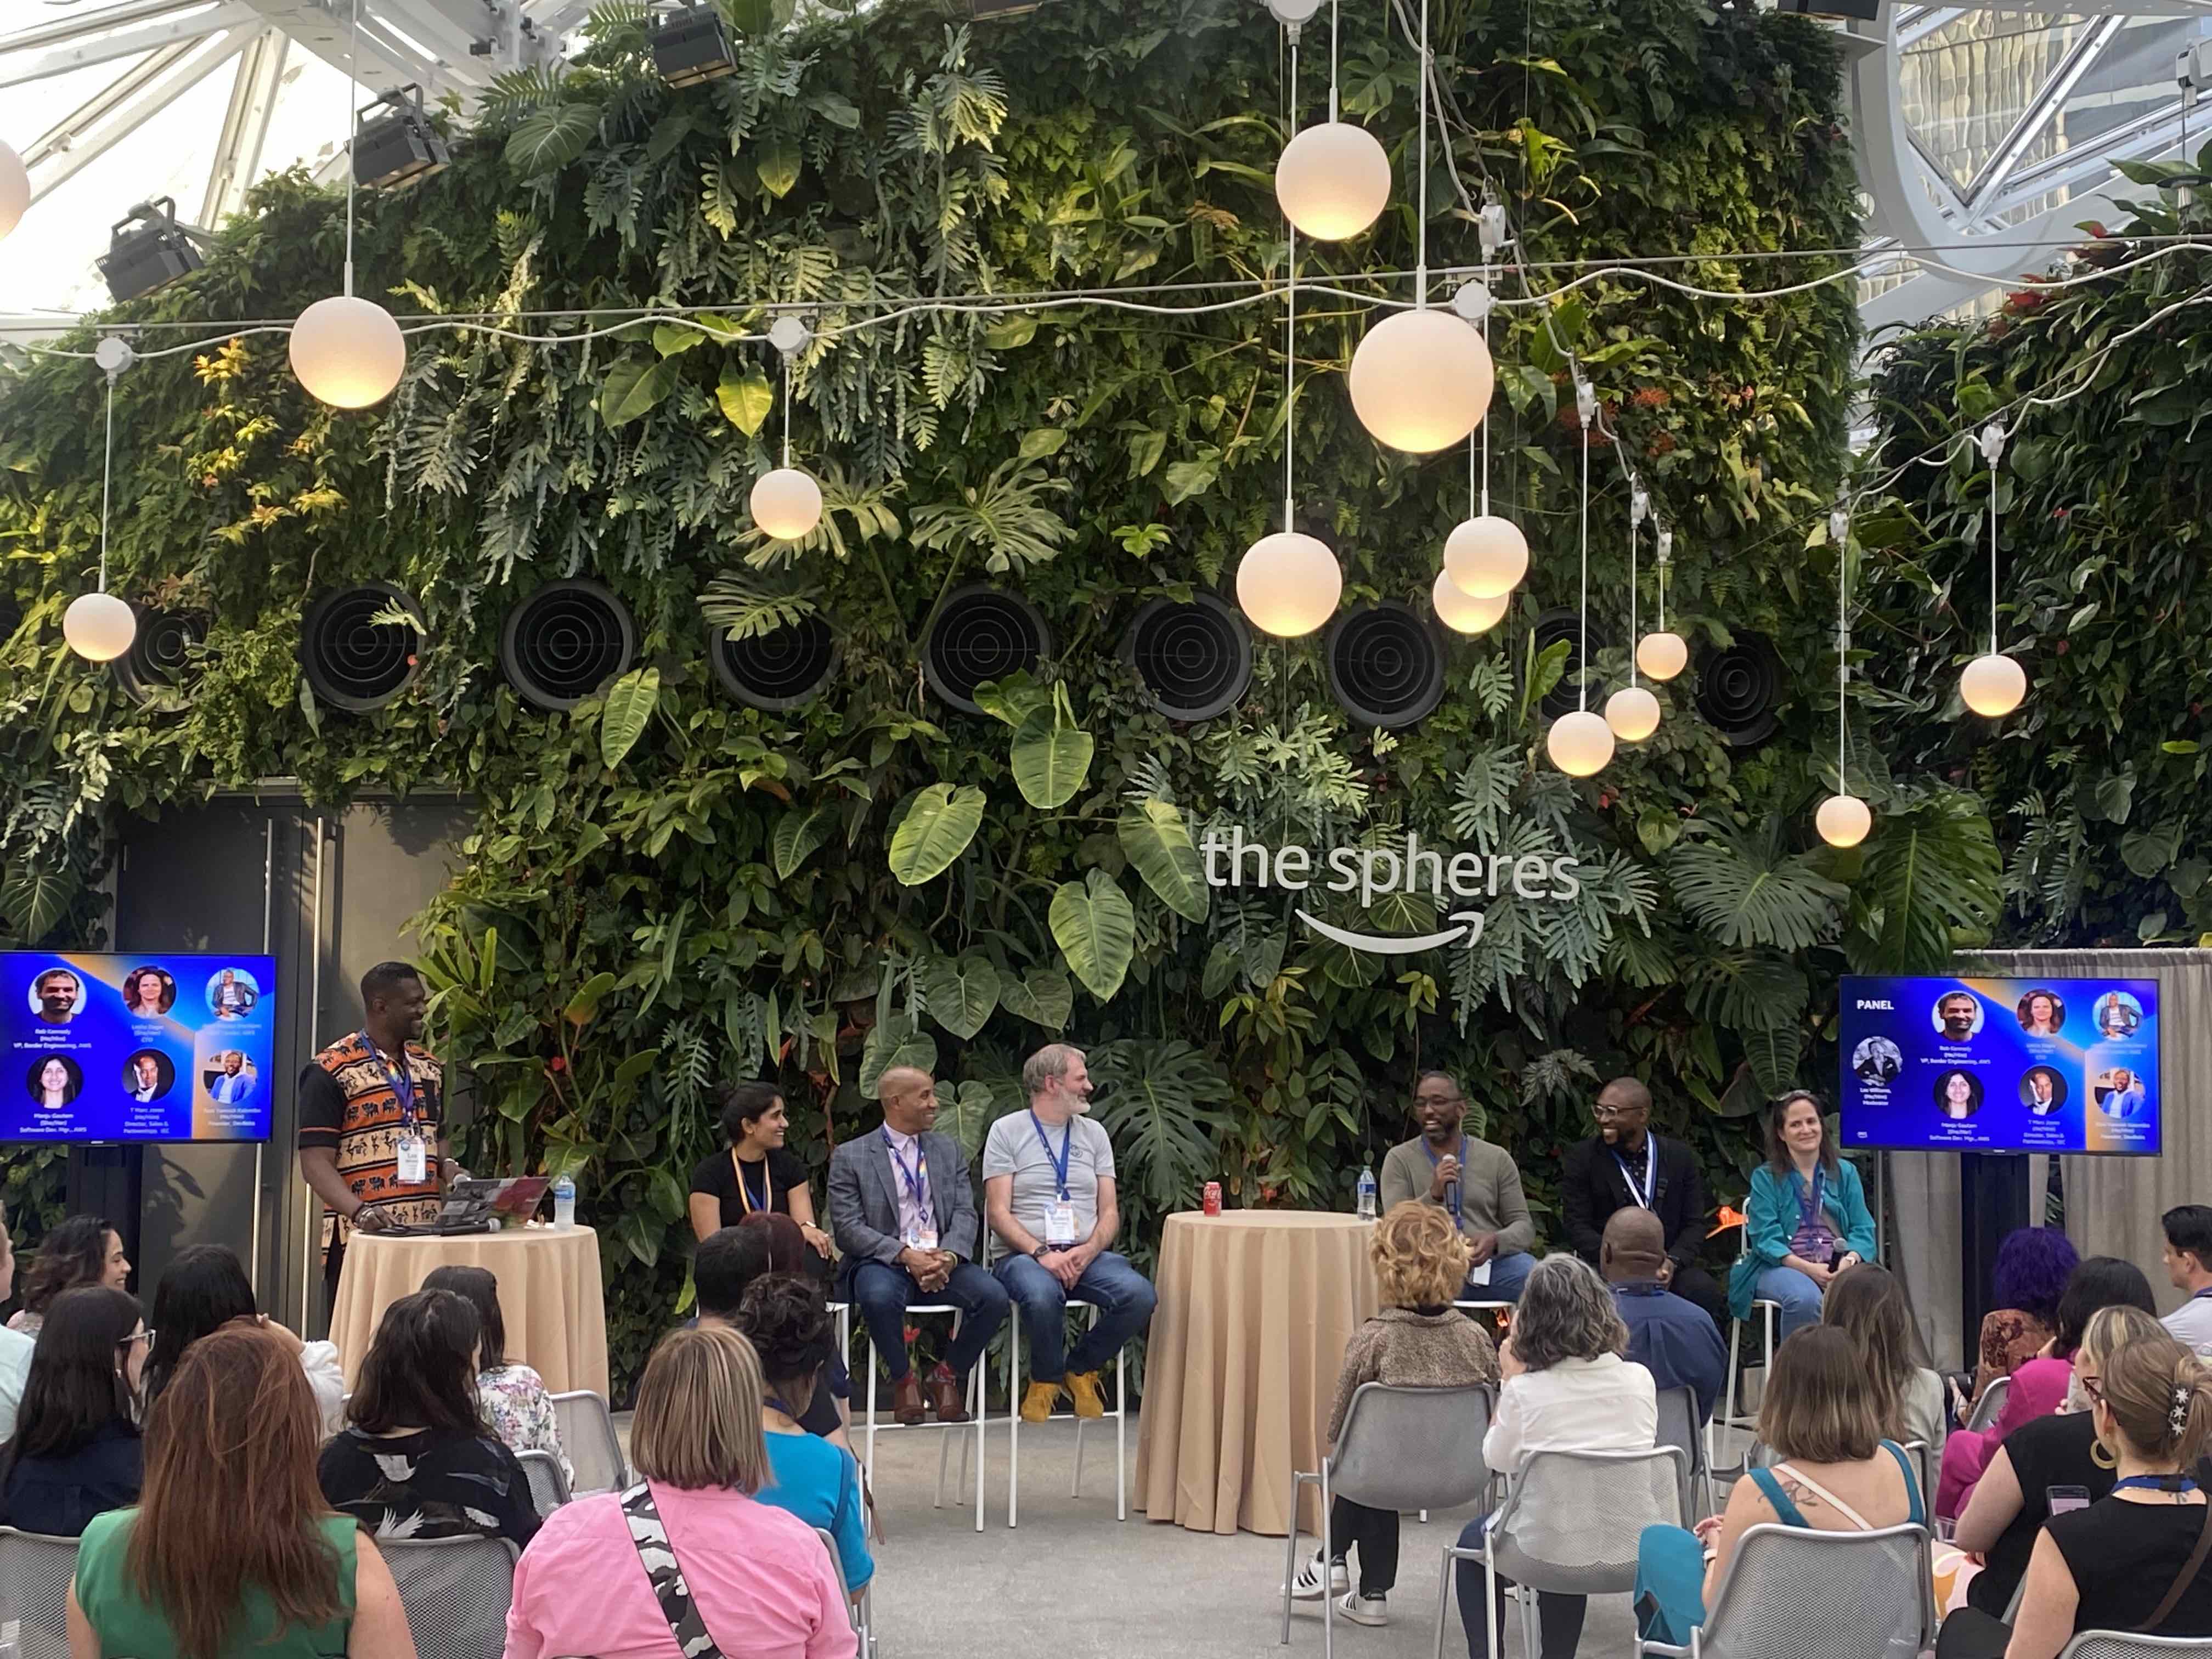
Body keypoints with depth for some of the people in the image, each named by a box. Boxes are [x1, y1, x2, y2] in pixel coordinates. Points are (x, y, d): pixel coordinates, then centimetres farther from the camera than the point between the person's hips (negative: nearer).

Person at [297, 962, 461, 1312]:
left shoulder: (429, 1068, 17)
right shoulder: (331, 1072, -4)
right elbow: (316, 1163, -9)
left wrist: (448, 1168, 4)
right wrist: (360, 1211, -24)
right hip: (361, 1242, -6)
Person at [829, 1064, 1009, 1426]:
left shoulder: (949, 1150, 17)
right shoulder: (850, 1157, 4)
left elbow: (965, 1214, 6)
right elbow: (847, 1228, -6)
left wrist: (949, 1256, -16)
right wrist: (904, 1255, -19)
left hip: (942, 1261, 3)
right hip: (881, 1262, -3)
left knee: (994, 1296, -25)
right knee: (880, 1297, -38)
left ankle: (948, 1376, -1)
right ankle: (903, 1379, -9)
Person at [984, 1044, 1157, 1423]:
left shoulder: (1093, 1134, 17)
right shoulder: (1007, 1131, 4)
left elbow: (1109, 1213, 11)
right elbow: (998, 1213, -4)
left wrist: (1087, 1252, -10)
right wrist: (1042, 1253, -19)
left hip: (1087, 1254, 4)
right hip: (1026, 1254, -4)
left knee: (1140, 1294, -27)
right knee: (1043, 1295, -40)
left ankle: (1080, 1369, 0)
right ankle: (1045, 1378, -7)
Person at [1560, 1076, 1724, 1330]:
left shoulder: (1679, 1157, 10)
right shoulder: (1581, 1158, 4)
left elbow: (1694, 1223, 7)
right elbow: (1578, 1228, -2)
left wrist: (1672, 1261, -14)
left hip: (1667, 1265, 2)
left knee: (1705, 1291, -29)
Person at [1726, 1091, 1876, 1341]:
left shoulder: (1844, 1172, 17)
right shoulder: (1766, 1177, 8)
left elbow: (1863, 1230, 9)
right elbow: (1765, 1239, -2)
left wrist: (1849, 1260, -14)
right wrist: (1808, 1268, -18)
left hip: (1839, 1267, 2)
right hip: (1782, 1267, -2)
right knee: (1805, 1297, -37)